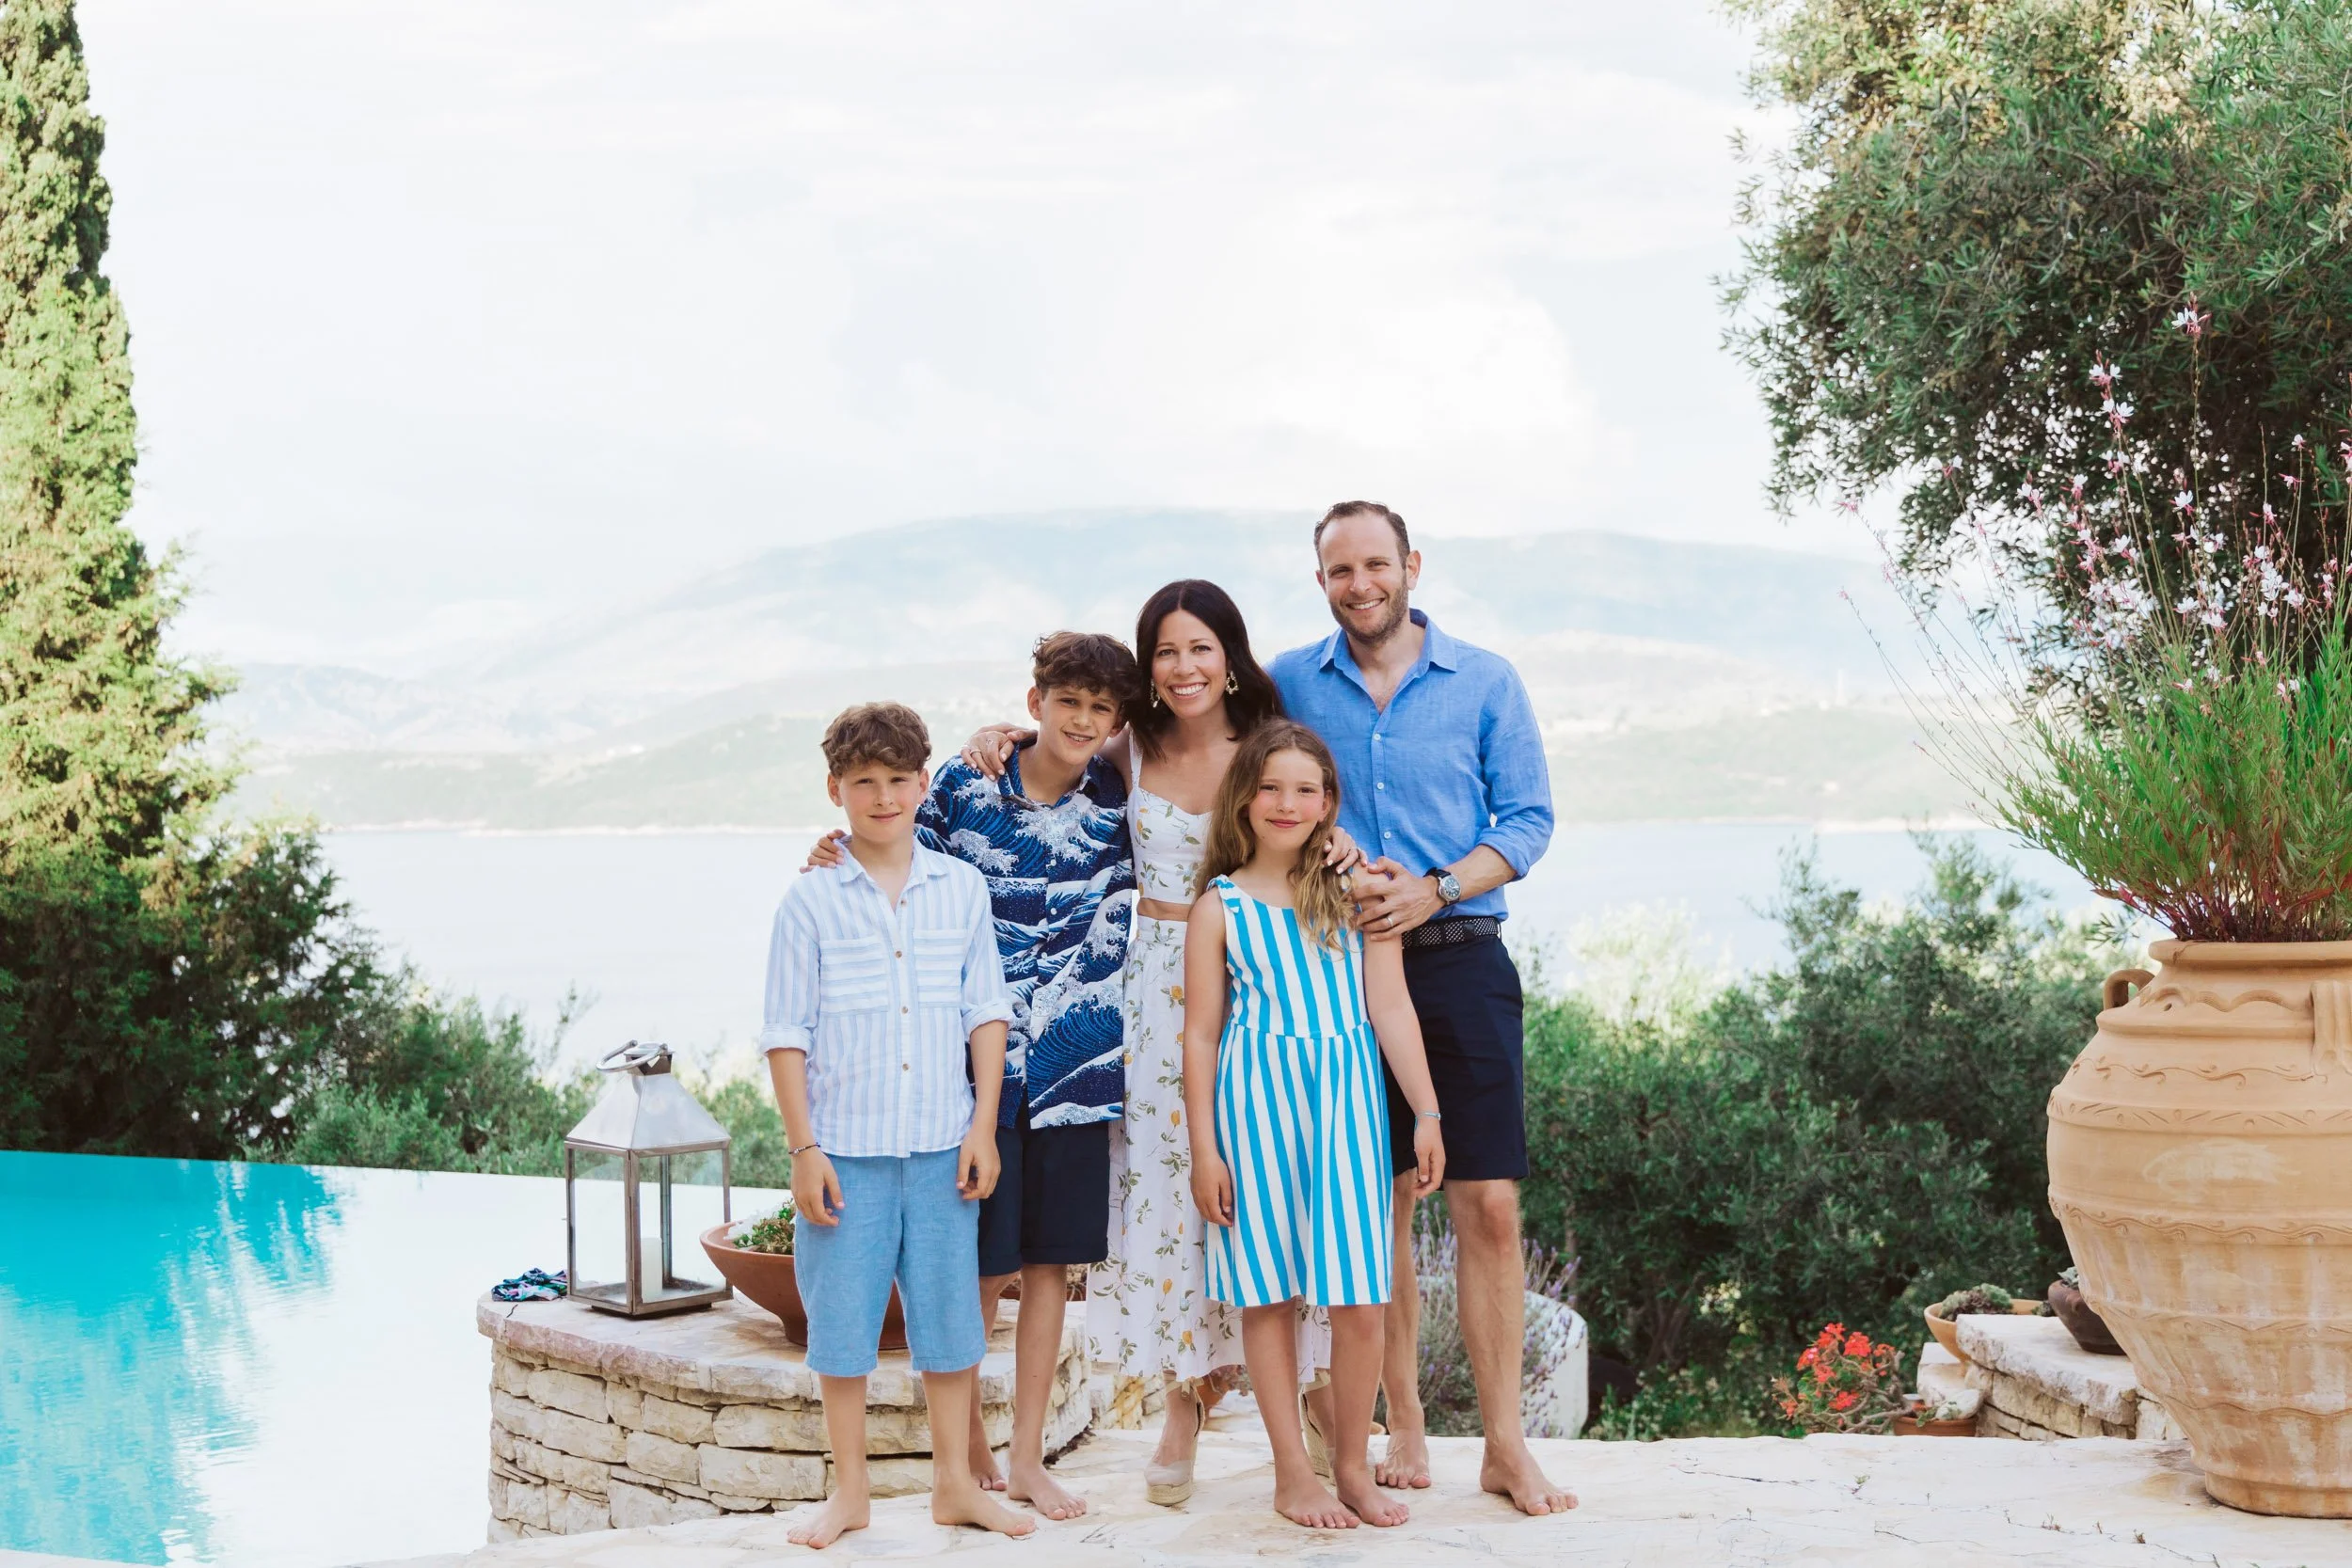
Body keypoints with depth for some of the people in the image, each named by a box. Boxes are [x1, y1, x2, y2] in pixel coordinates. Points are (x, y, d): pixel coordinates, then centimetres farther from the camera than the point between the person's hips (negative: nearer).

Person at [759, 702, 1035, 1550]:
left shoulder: (962, 889, 5)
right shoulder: (811, 900, -2)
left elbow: (987, 1011, 7)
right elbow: (787, 1032, -1)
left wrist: (984, 1125, 1)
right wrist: (803, 1147, -6)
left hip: (943, 1144, 2)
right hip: (846, 1145, -2)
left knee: (949, 1311, 8)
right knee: (843, 1317, 4)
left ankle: (955, 1481, 22)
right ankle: (849, 1490, 18)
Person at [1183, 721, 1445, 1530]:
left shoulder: (1358, 892, 7)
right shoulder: (1220, 907, 3)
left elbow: (1391, 1008, 5)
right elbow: (1200, 1033, 3)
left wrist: (1426, 1113, 0)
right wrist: (1203, 1148, 0)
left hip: (1347, 1100, 1)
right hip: (1256, 1101, -1)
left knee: (1359, 1302, -1)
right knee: (1267, 1295, 4)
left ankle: (1353, 1464, 15)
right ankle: (1292, 1472, 15)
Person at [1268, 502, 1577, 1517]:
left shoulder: (1485, 682, 5)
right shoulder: (1288, 685, 8)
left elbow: (1527, 820, 2)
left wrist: (1434, 890, -12)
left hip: (1458, 962, -1)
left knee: (1488, 1204, -5)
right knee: (1376, 1204, 5)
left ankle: (1505, 1444, 0)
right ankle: (1404, 1424, 17)